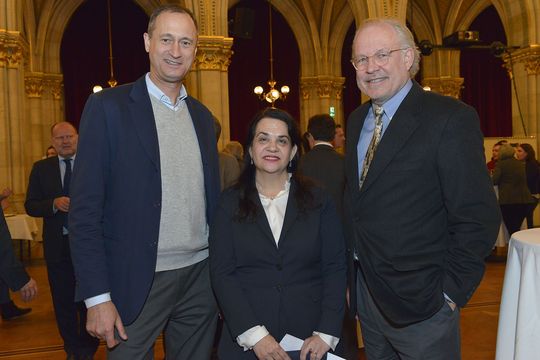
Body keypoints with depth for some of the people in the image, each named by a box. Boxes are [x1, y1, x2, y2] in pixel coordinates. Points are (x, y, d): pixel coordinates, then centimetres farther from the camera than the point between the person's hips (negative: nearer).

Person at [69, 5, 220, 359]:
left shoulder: (202, 115, 10)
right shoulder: (108, 106, -7)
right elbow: (85, 211, -10)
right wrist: (97, 297, -14)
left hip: (200, 276, 5)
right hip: (137, 282, -5)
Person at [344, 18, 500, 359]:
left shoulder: (451, 118, -14)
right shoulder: (357, 120, 8)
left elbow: (478, 218, -16)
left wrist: (451, 293, -15)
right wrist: (353, 263, 8)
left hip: (419, 303, -6)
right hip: (364, 291, 7)